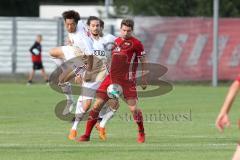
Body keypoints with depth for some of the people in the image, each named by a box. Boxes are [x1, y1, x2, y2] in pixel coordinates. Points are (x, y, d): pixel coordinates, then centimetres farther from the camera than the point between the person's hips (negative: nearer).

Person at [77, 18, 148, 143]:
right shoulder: (116, 41, 14)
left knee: (133, 108, -10)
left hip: (127, 80, -5)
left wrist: (143, 80, -1)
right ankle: (87, 135, 4)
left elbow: (143, 62, 2)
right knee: (97, 105, -2)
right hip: (112, 77, 5)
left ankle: (141, 133, 14)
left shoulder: (136, 43, -2)